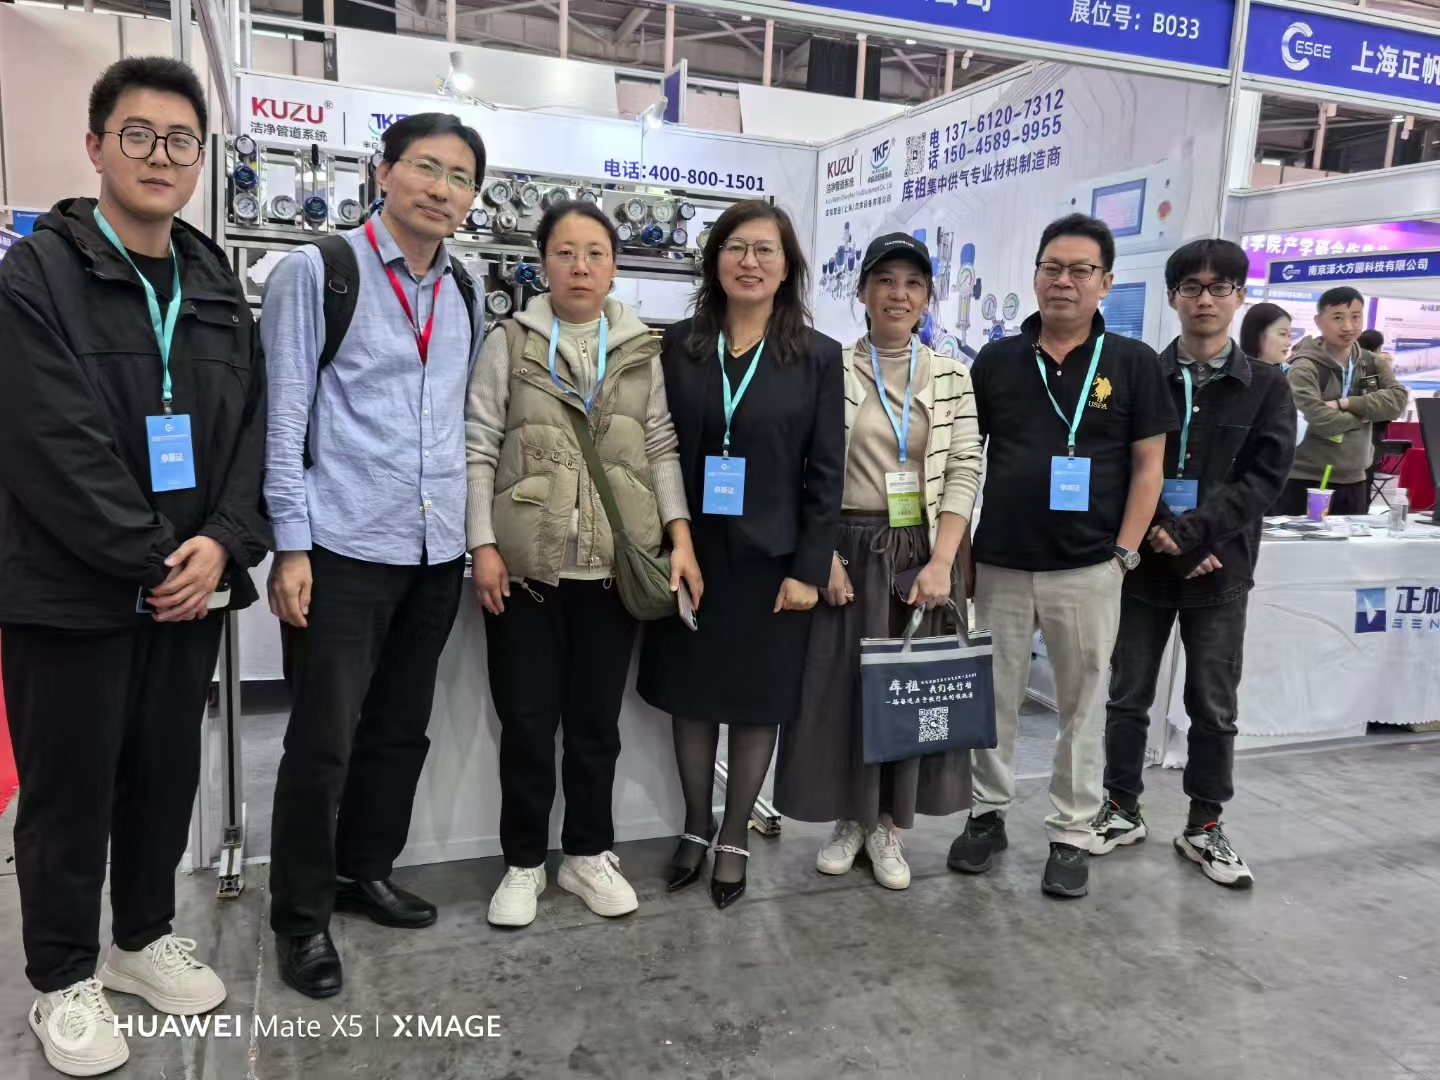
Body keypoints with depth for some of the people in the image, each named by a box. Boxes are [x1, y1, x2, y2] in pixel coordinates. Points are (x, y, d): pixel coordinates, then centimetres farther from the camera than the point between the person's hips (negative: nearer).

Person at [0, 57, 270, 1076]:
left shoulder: (219, 287, 10)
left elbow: (250, 430, 5)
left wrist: (223, 545, -10)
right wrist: (151, 559, -16)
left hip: (192, 585, 5)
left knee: (168, 777, 16)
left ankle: (145, 935, 36)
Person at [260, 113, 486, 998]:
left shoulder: (465, 295, 12)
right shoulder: (317, 272, -4)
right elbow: (282, 416, -7)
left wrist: (472, 531, 13)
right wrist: (291, 546, -11)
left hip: (436, 552, 6)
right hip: (343, 549, -5)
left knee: (401, 730, 15)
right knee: (325, 740, 2)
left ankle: (367, 872, 35)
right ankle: (302, 916, 21)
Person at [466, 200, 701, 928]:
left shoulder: (642, 350, 9)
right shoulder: (510, 342, 3)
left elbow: (661, 449, 7)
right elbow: (479, 448, 0)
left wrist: (681, 536, -3)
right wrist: (483, 545, -8)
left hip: (615, 564, 2)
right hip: (526, 562, -1)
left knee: (597, 721, 11)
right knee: (527, 723, 6)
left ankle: (588, 853, 28)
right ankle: (523, 863, 24)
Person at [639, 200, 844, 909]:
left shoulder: (817, 356, -1)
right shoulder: (678, 347, 3)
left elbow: (826, 473, -3)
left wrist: (808, 570, -8)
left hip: (771, 558, -1)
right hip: (690, 554, 2)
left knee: (758, 702, 9)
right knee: (690, 695, 12)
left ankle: (733, 839, 27)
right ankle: (695, 828, 31)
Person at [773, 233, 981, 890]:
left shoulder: (952, 377, 5)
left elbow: (965, 470, -2)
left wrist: (940, 562, -12)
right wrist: (825, 557, -12)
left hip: (924, 552, 2)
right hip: (849, 549, -1)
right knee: (840, 684, 6)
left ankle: (888, 824, 25)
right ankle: (849, 818, 25)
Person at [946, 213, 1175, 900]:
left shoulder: (1133, 363, 1)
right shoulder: (997, 360, 5)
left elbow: (1148, 467, 1)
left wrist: (1123, 554, -6)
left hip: (1087, 570, -1)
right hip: (999, 563, 2)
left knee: (1083, 705, 9)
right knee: (992, 699, 12)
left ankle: (1071, 834, 23)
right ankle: (988, 814, 28)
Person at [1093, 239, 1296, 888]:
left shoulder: (1266, 388, 3)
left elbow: (1265, 477, -6)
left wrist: (1189, 533, -16)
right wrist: (1155, 532, -14)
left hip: (1220, 571, 0)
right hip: (1144, 562, 0)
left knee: (1214, 708, 8)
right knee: (1128, 697, 9)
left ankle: (1203, 829, 22)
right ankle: (1123, 810, 24)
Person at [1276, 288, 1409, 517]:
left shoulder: (1374, 364, 10)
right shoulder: (1304, 369, -11)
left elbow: (1397, 401, -5)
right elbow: (1320, 421, -23)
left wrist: (1346, 404, -15)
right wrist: (1364, 413, -7)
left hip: (1353, 482, 6)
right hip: (1304, 482, -6)